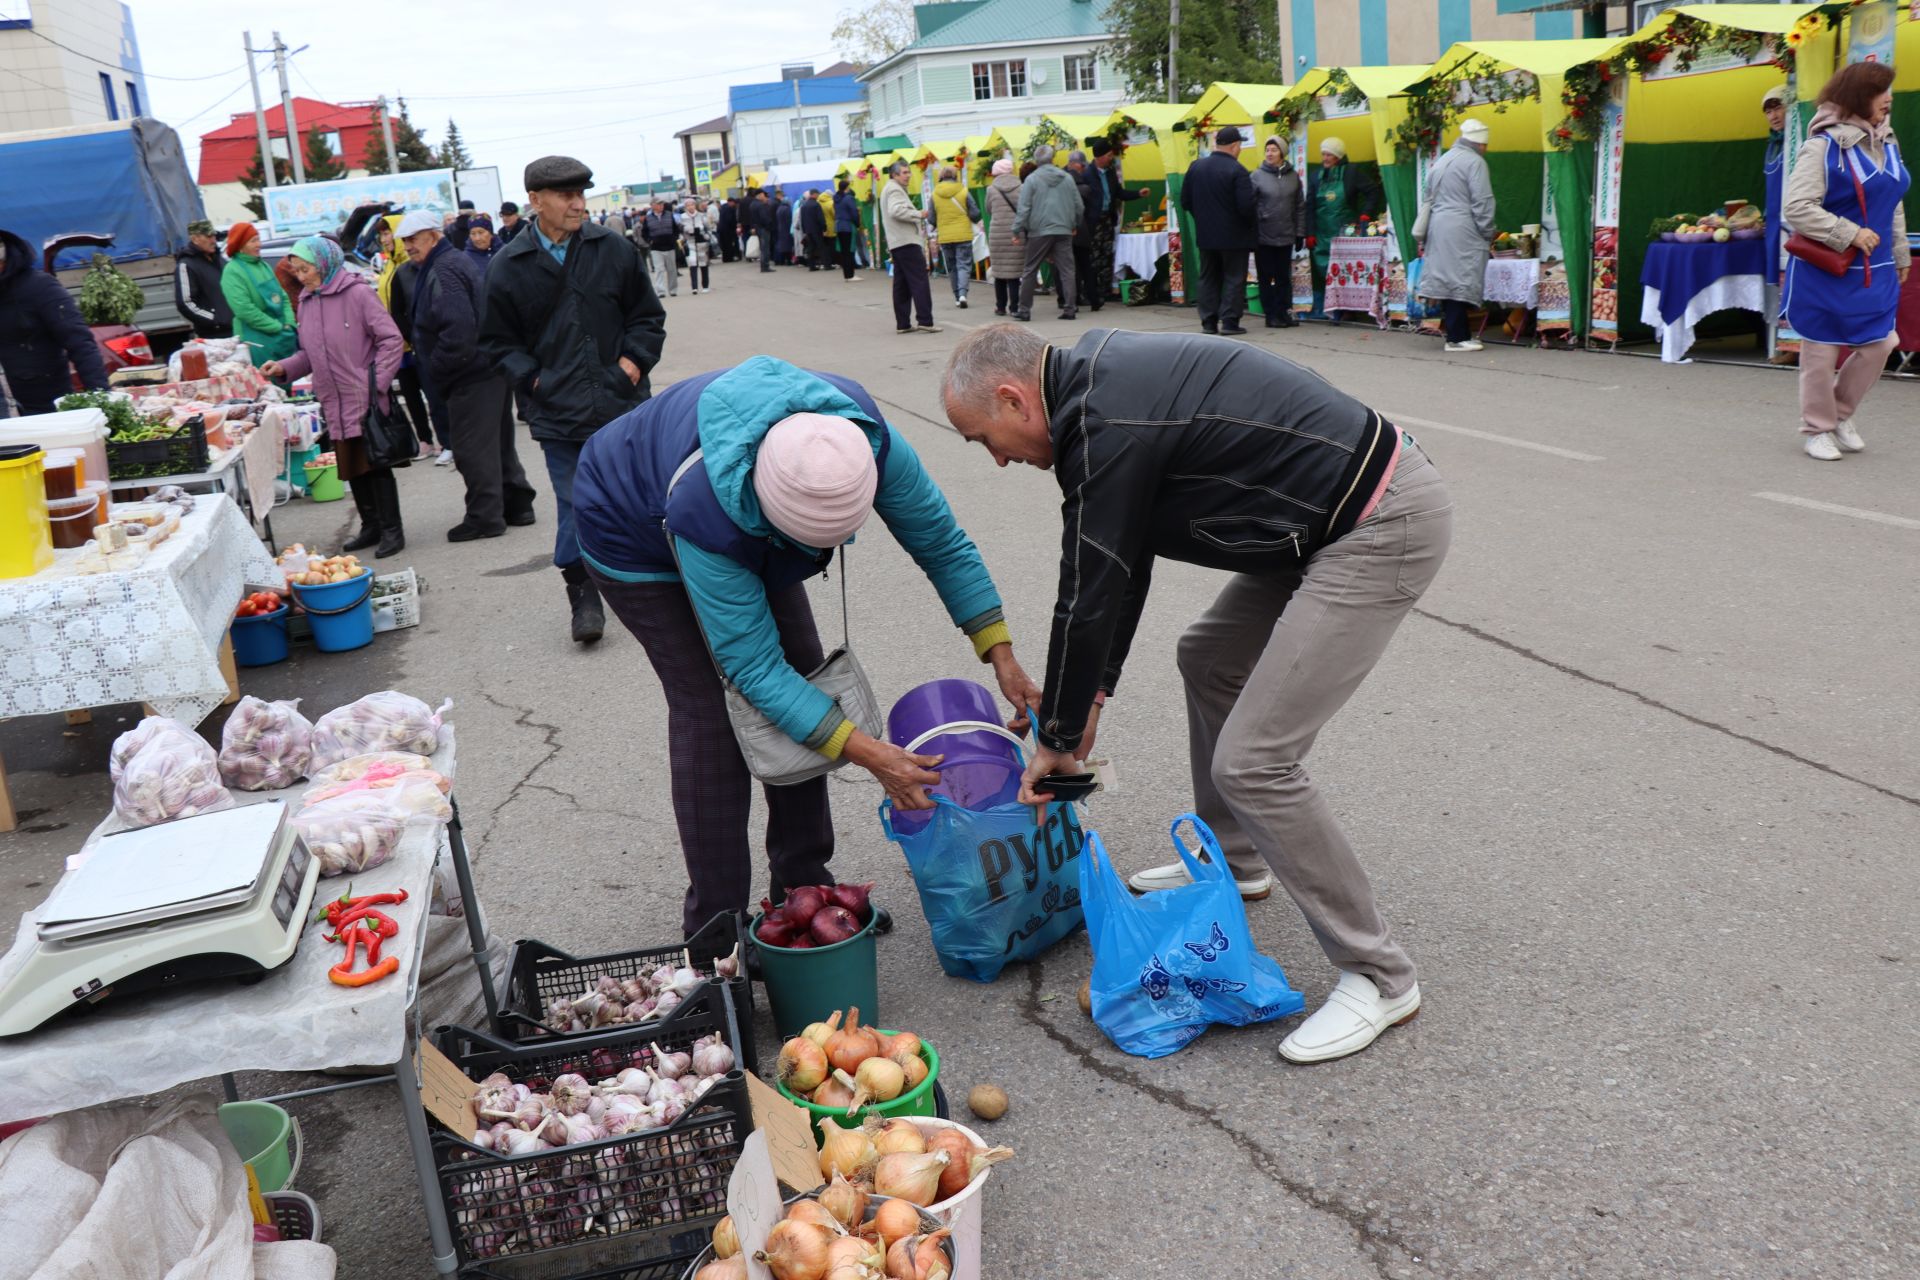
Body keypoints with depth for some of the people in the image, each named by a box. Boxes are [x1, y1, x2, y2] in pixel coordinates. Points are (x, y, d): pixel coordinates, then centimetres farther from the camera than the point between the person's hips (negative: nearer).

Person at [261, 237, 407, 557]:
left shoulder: (357, 294, -10)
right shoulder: (307, 303, 11)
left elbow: (391, 339, -11)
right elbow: (310, 354, 18)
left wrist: (377, 384, -15)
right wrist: (285, 367, 1)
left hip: (365, 401, -7)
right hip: (334, 404, 7)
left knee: (375, 464, -2)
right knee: (351, 467, 12)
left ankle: (391, 529, 5)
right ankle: (371, 526, 23)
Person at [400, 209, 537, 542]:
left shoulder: (443, 271, -15)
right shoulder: (465, 260, 16)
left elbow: (458, 328, -25)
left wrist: (437, 368, -15)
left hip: (471, 375, -10)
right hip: (495, 366, 10)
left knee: (474, 447, -4)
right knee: (500, 442, 16)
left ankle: (485, 517, 1)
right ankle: (517, 505, 23)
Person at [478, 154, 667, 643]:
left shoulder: (613, 249, 1)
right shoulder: (507, 267, -1)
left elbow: (648, 315, 11)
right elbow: (497, 341, 8)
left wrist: (634, 361, -2)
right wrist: (533, 379, -4)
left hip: (624, 403, 1)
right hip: (559, 414, -1)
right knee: (575, 507, 2)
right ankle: (582, 594, 17)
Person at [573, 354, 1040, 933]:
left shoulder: (869, 442, -33)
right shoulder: (705, 513, -45)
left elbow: (944, 544, -17)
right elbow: (752, 664, -37)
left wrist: (1003, 659, -20)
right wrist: (869, 755, -41)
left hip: (748, 528, 6)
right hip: (633, 532, -5)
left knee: (801, 673, 0)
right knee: (709, 708, -14)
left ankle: (803, 883, 15)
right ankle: (715, 926, -2)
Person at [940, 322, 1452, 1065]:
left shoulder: (1106, 426, -19)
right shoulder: (1103, 381, 12)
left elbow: (1089, 598, -12)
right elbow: (1117, 573, 19)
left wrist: (1059, 737, 1)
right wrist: (1089, 697, 22)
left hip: (1382, 529, -11)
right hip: (1342, 513, 11)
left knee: (1253, 760, -12)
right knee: (1209, 660, 24)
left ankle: (1378, 977, 3)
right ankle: (1232, 862, 41)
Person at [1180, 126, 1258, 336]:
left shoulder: (1195, 167, 1)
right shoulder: (1236, 170, -17)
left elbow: (1185, 201, 7)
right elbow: (1247, 206, -21)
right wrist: (1251, 222, -1)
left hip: (1205, 235, 5)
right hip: (1234, 236, -5)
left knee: (1208, 278, 12)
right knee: (1234, 279, 4)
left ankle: (1208, 322, 11)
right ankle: (1229, 321, 0)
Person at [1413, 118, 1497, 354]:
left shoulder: (1440, 162, 20)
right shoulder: (1474, 162, -6)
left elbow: (1427, 199, 22)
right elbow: (1482, 203, -10)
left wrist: (1421, 237, 24)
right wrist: (1489, 235, -2)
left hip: (1438, 229, 8)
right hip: (1462, 231, -8)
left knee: (1447, 280, 7)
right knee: (1460, 281, -7)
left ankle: (1459, 333, 12)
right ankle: (1457, 338, -7)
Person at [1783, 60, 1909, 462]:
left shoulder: (1886, 143, 9)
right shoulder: (1824, 145, -13)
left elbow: (1894, 208, 19)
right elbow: (1797, 208, -19)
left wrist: (1901, 257, 19)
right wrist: (1850, 234, -20)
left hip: (1875, 272, 7)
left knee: (1878, 346, 6)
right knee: (1822, 352, 4)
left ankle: (1841, 414, 27)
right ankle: (1817, 429, 19)